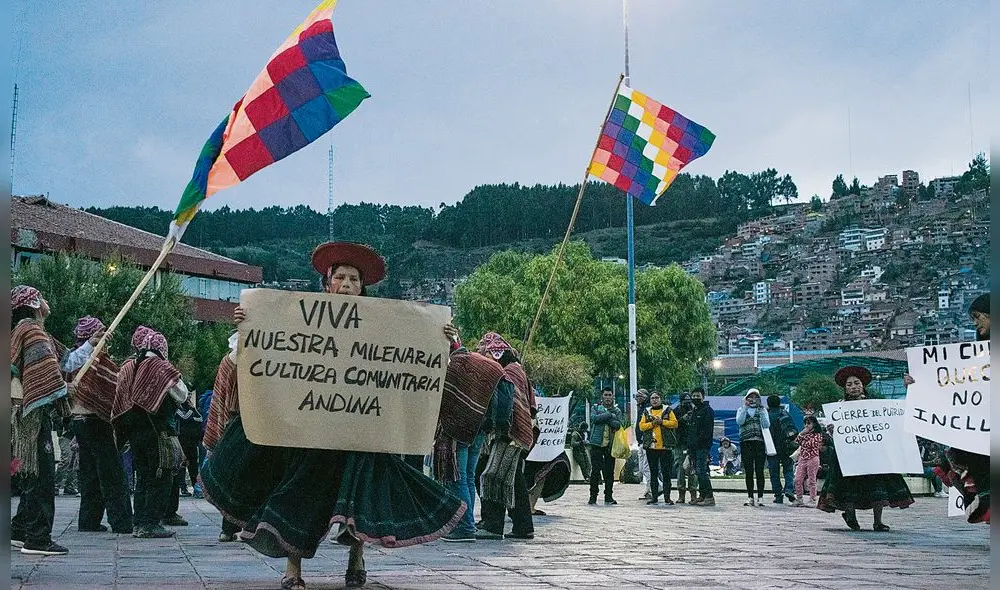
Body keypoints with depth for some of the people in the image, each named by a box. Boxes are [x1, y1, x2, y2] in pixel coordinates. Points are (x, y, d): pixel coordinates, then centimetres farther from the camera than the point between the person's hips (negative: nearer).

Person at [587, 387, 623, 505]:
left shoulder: (617, 411, 13)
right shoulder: (596, 408, 11)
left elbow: (618, 424, -5)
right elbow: (594, 418, -11)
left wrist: (605, 419, -11)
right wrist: (609, 415, -9)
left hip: (610, 445, 2)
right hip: (597, 443, -1)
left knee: (610, 471, 2)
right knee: (595, 470, -4)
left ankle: (609, 496, 9)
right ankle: (593, 496, 0)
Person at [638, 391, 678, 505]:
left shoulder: (667, 410, 6)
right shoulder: (646, 412, 12)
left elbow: (674, 423, -3)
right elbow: (641, 426, 3)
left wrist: (662, 421, -13)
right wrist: (652, 423, -11)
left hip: (665, 446, -2)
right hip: (651, 446, 2)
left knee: (666, 472, -1)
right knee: (653, 472, 7)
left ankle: (667, 497, 4)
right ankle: (654, 496, 12)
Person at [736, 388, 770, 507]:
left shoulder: (762, 410, 13)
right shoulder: (741, 410, 12)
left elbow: (767, 425, -2)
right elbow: (739, 421, -8)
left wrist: (761, 412, -11)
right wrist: (745, 408, -11)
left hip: (760, 443, -1)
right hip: (746, 443, 1)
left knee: (759, 471, -5)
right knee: (748, 471, 2)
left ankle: (760, 497, -1)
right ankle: (750, 497, 8)